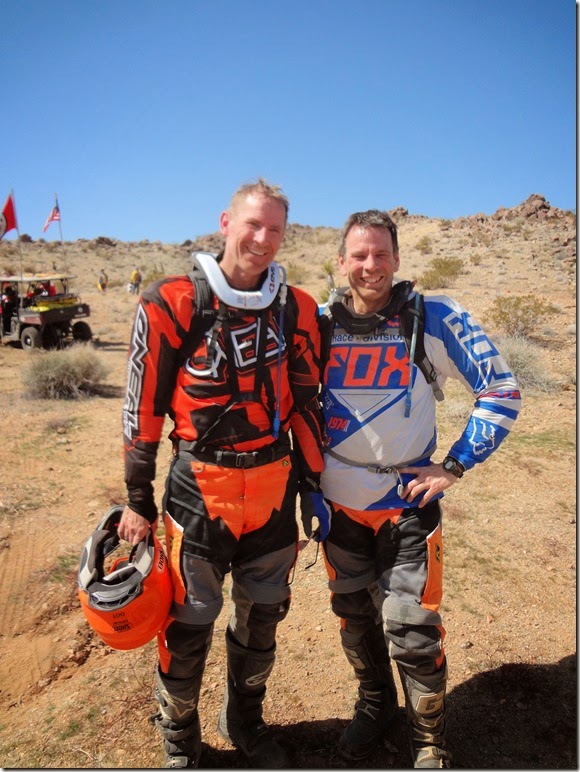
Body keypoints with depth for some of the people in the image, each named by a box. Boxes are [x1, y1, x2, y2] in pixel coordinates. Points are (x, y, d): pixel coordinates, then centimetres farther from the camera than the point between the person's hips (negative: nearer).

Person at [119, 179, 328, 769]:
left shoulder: (295, 309, 1)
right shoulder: (170, 304, -9)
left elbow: (306, 404, 8)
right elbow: (143, 409, -5)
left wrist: (311, 486, 8)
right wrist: (138, 501, -1)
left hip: (274, 490, 4)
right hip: (199, 491, -3)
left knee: (262, 617, 19)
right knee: (188, 625, 9)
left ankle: (244, 721, 46)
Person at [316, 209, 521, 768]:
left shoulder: (436, 319, -10)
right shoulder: (320, 324, -2)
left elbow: (501, 391, -5)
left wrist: (454, 465, -8)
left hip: (407, 502, -3)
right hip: (339, 501, 3)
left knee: (411, 630, 1)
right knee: (354, 617, 17)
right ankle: (374, 704, 45)